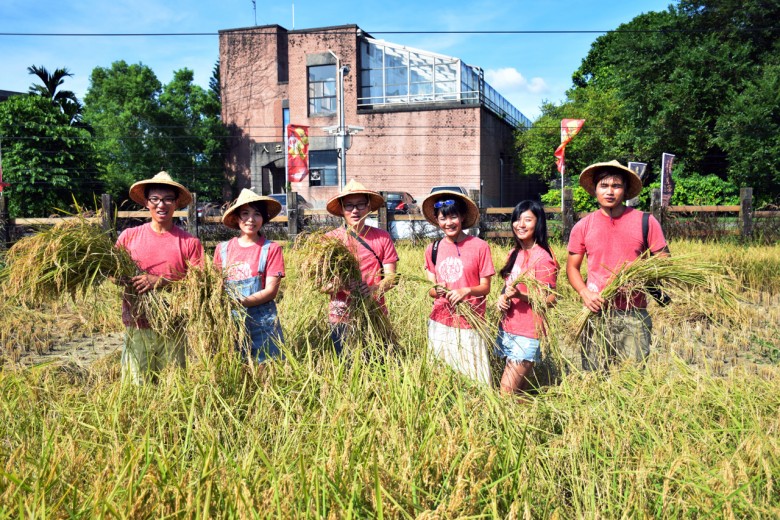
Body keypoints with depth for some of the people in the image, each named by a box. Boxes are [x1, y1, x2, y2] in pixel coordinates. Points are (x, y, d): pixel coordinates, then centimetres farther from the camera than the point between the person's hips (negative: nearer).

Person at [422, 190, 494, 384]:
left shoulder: (479, 246, -5)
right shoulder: (433, 249, 5)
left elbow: (485, 287, -2)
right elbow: (430, 289, 9)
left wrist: (466, 291, -21)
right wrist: (436, 291, -14)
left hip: (469, 324, -3)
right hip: (440, 323, 3)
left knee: (472, 379, 1)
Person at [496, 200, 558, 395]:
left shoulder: (542, 258, -13)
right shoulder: (514, 254, 11)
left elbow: (550, 299, -13)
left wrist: (520, 296, -28)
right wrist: (502, 298, -1)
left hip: (527, 334, -7)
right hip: (506, 329, 7)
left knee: (507, 392, -8)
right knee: (519, 391, 13)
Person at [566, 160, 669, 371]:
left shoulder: (645, 222, 0)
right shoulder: (583, 227, 4)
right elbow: (572, 266, 11)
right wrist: (584, 293, -6)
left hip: (634, 315, -1)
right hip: (596, 312, 1)